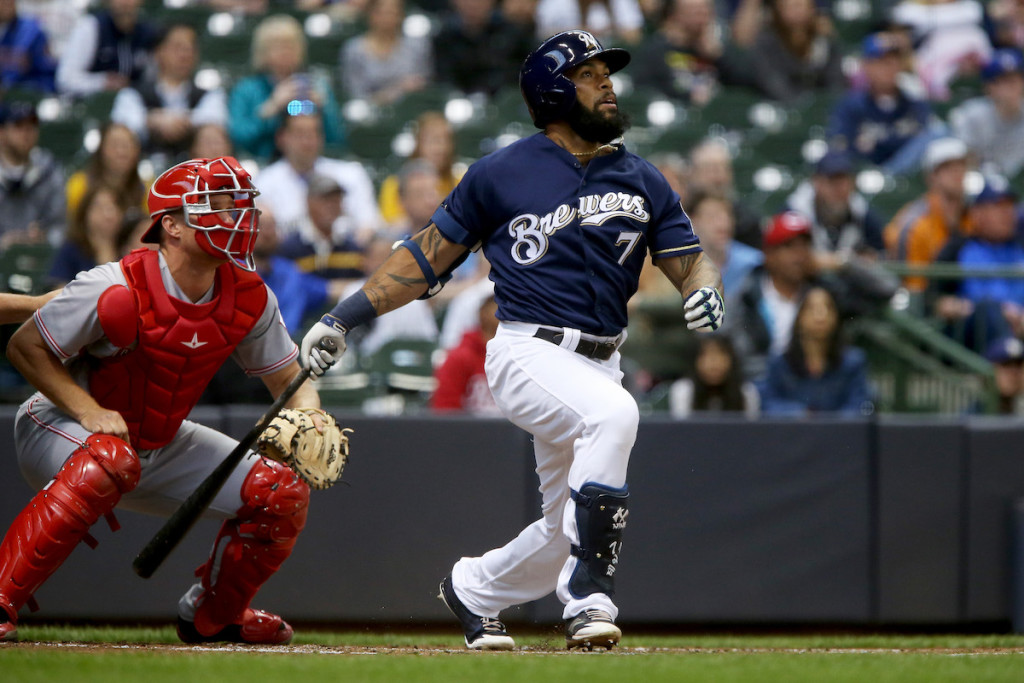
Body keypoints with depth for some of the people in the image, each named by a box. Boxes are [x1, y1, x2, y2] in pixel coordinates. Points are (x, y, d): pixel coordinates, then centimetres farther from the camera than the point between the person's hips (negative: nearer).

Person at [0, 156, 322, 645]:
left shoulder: (248, 299, -8)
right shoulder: (118, 289, -27)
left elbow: (290, 381, 3)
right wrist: (88, 410, -28)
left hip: (160, 447, 7)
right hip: (61, 431, -7)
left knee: (283, 491, -4)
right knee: (109, 459, -42)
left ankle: (213, 616, 20)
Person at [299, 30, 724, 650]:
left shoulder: (642, 181, 10)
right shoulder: (502, 174, 0)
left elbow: (691, 261, 8)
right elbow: (429, 255, 5)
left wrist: (705, 291, -17)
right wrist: (344, 316, -1)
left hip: (599, 363, 6)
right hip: (527, 353, -5)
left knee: (567, 535, 7)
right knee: (614, 413, -35)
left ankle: (474, 590, 37)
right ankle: (589, 599, -34)